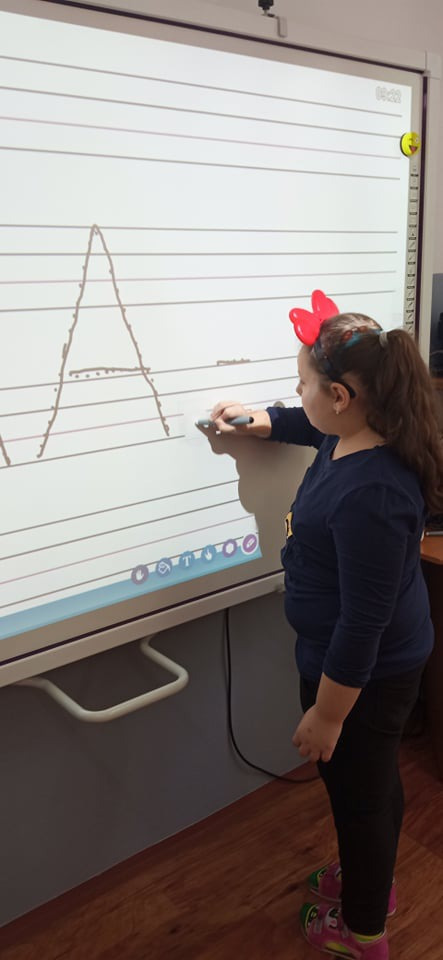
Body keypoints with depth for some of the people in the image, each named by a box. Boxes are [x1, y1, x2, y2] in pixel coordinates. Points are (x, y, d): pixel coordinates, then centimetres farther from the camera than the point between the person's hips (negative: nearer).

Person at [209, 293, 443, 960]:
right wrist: (262, 422, 11)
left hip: (365, 676, -9)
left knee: (359, 792, 16)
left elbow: (363, 624, -30)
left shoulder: (370, 495, -37)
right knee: (373, 783, 29)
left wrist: (327, 714, -20)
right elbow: (318, 427, 21)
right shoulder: (352, 436, -7)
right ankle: (371, 878, 57)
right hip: (387, 661, 9)